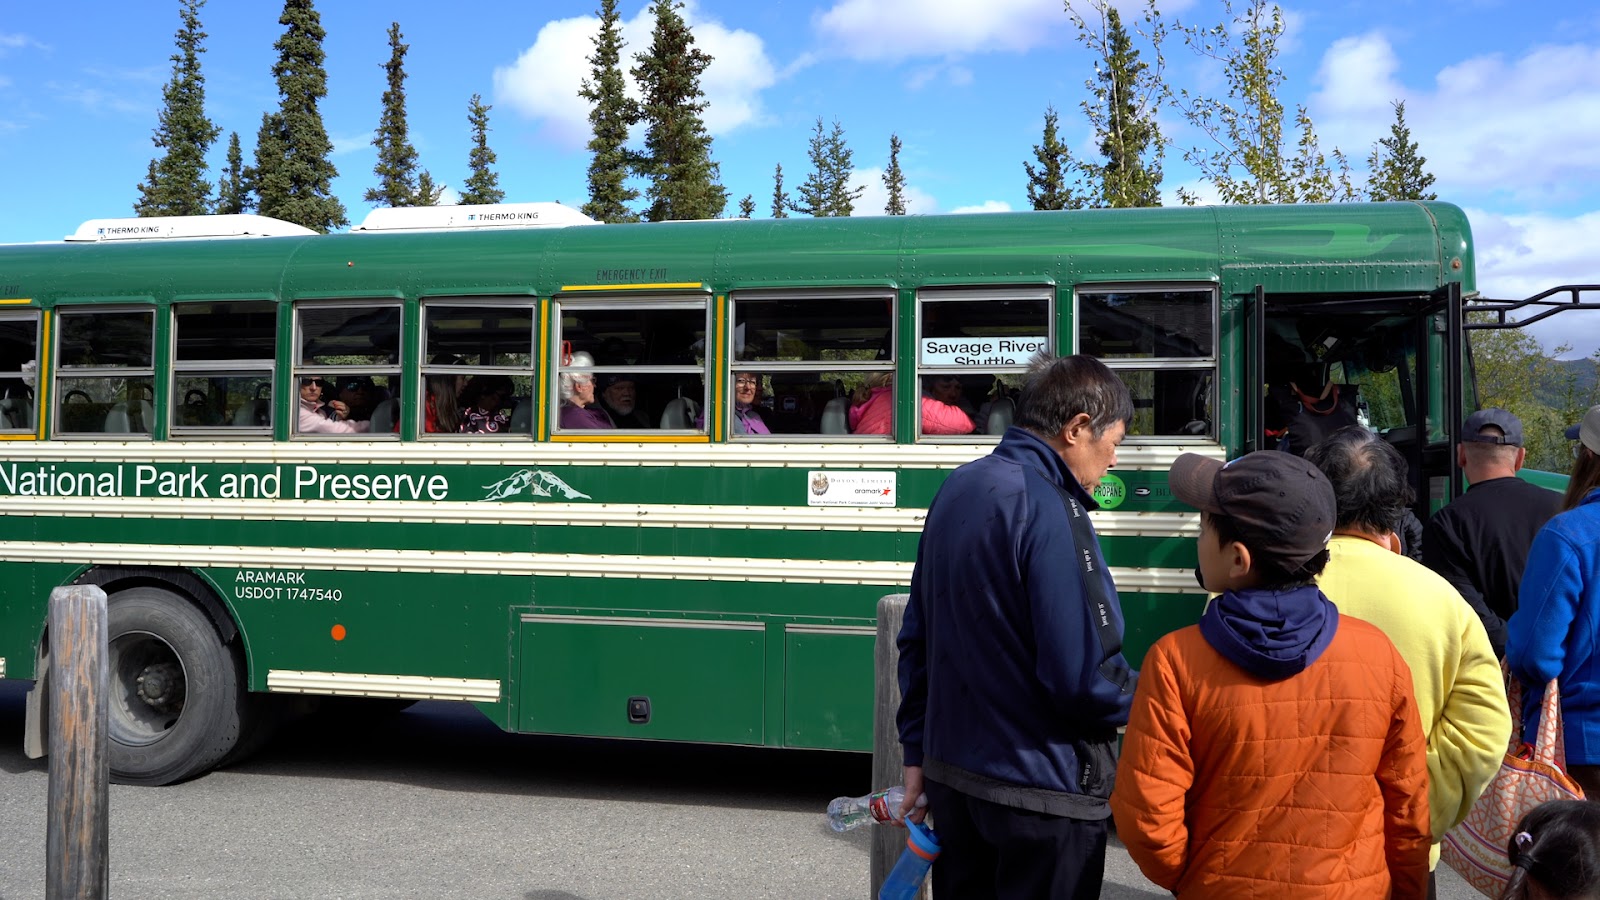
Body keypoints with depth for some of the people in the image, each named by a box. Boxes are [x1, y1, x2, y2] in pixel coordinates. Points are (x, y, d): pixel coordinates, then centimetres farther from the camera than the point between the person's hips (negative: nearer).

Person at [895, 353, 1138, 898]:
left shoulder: (958, 488, 6)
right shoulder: (1049, 510, -21)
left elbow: (916, 639, 10)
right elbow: (1084, 680, -25)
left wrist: (917, 750, 16)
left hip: (952, 771, 8)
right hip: (1042, 791, -8)